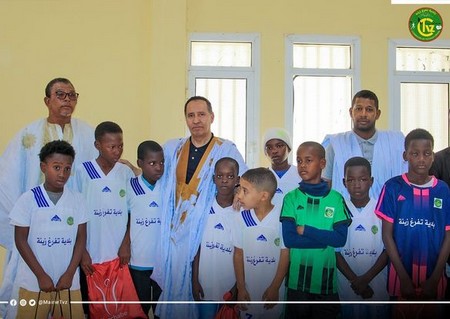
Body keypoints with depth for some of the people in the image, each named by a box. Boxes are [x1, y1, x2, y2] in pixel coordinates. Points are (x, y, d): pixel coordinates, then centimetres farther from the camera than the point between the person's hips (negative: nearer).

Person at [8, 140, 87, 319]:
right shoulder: (28, 199, -7)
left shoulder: (77, 200, -1)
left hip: (69, 280, 2)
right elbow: (21, 241, -6)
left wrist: (70, 273, -5)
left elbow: (81, 238, 2)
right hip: (34, 281, -1)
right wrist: (41, 275, -9)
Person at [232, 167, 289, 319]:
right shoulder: (241, 218, -8)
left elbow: (285, 255, -9)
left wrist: (274, 288, -7)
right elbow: (238, 254, -1)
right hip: (248, 288, 2)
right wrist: (241, 288, -1)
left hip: (274, 288, -2)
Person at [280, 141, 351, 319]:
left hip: (326, 277, 1)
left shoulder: (335, 198, 1)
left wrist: (305, 230, -12)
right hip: (297, 278, 0)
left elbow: (341, 238, -8)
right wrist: (325, 239, -11)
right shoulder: (291, 198, 0)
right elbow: (288, 239, -10)